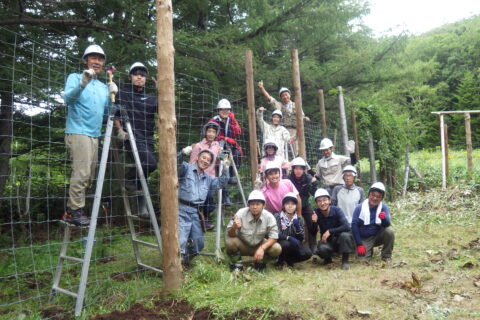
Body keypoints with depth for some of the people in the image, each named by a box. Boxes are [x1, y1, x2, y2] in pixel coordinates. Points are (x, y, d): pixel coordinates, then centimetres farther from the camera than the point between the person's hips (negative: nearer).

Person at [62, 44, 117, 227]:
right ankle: (75, 212, -7)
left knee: (89, 177, 7)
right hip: (78, 132, -7)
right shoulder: (75, 77, 2)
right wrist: (82, 83, -32)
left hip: (95, 135, 7)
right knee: (81, 172, -15)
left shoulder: (103, 86, 19)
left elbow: (106, 111, 15)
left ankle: (70, 211, 17)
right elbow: (68, 98, -15)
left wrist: (112, 95, -1)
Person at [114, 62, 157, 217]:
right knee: (150, 163, -24)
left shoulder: (151, 98, 18)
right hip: (132, 136, -5)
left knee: (143, 169, 5)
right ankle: (129, 178, 4)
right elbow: (114, 113, 9)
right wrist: (120, 129, -4)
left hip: (148, 138, 5)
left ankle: (142, 206, 15)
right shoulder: (122, 94, 9)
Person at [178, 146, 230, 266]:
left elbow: (221, 183, 20)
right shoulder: (186, 168, 2)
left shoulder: (208, 178, 23)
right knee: (180, 242, -18)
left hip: (195, 212, 7)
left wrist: (225, 169, 7)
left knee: (199, 243, 12)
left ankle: (185, 260, 35)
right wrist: (183, 153, -37)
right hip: (182, 210, -7)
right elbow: (176, 164, -17)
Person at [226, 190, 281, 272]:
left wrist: (262, 248, -33)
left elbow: (273, 237, -17)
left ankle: (260, 263, 8)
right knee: (229, 241, -31)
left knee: (277, 249, -23)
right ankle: (237, 263, 0)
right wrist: (234, 227, -45)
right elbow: (230, 234, -21)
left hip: (259, 246, 2)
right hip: (242, 246, -1)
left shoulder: (269, 217, -20)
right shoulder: (241, 214, -25)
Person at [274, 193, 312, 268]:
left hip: (293, 247, 3)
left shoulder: (298, 220, 4)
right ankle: (281, 260, -5)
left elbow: (301, 238, -4)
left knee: (307, 253, -21)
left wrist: (297, 226, -19)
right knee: (286, 244, -36)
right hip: (279, 244, -3)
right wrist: (288, 238, -28)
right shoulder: (277, 217, -7)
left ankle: (288, 260, 5)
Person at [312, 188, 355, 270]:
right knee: (322, 248, -33)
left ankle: (345, 260, -11)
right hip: (327, 241, 1)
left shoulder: (336, 210, -17)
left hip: (339, 239, -1)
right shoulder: (316, 213, -11)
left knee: (345, 235, -35)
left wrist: (329, 231, -29)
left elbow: (346, 227, -29)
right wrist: (314, 222, -28)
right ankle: (328, 258, 6)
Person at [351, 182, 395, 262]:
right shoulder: (360, 208, -12)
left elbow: (387, 225, -19)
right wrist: (359, 244, -15)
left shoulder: (383, 207, -8)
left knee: (389, 231, -25)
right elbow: (354, 225, -11)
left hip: (378, 236, 1)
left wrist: (384, 218, -43)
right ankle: (369, 249, 18)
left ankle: (386, 256, -5)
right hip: (364, 239, -1)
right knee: (363, 256, -20)